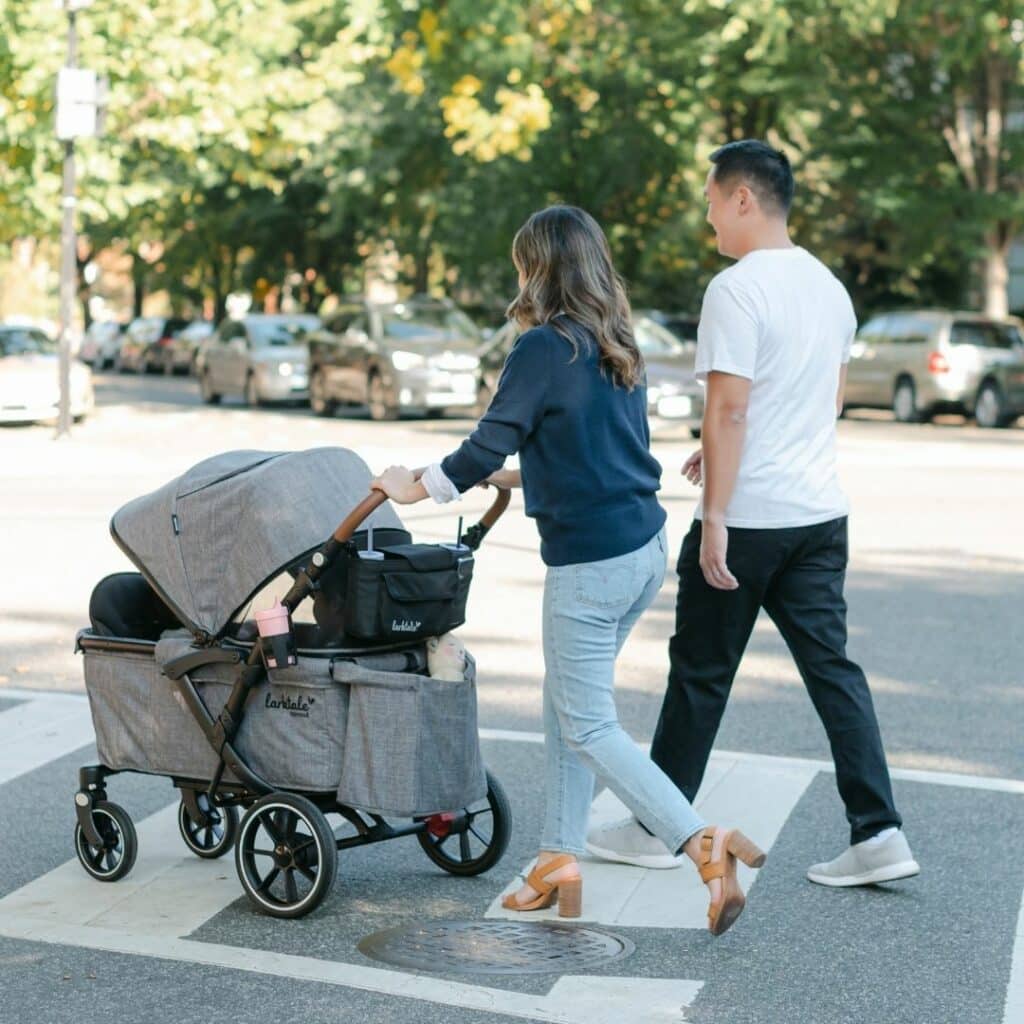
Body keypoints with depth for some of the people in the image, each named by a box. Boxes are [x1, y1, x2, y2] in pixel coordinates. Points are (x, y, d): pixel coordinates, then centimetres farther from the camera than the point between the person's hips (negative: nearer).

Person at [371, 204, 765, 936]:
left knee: (588, 725, 0)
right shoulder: (619, 349, 12)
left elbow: (486, 447, -8)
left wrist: (416, 488, 7)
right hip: (645, 546, 9)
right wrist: (520, 475, 33)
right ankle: (560, 860, 23)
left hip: (590, 560, -9)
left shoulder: (544, 348, -13)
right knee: (567, 704, 17)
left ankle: (706, 846, -9)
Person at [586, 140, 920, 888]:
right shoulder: (830, 286, 11)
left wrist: (715, 517, -19)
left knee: (701, 672, 5)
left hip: (748, 518, -7)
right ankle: (878, 834, 3)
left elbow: (729, 409, -21)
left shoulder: (736, 290, -15)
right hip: (821, 511, 7)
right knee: (833, 665, 8)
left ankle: (656, 829, 19)